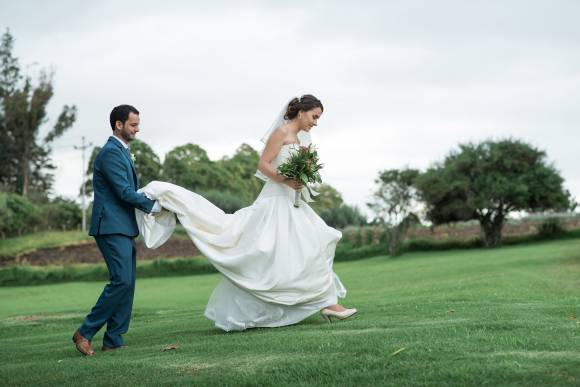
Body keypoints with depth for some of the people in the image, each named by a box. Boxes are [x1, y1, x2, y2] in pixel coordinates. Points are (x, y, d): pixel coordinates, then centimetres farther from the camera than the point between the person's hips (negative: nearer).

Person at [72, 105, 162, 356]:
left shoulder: (122, 152, 20)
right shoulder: (111, 152, -12)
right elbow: (124, 192, -17)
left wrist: (151, 202, 7)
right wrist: (153, 206, -8)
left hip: (123, 228, 10)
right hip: (112, 227, -10)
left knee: (127, 284, 6)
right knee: (121, 281, -15)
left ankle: (114, 340, 9)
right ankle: (85, 332, -7)